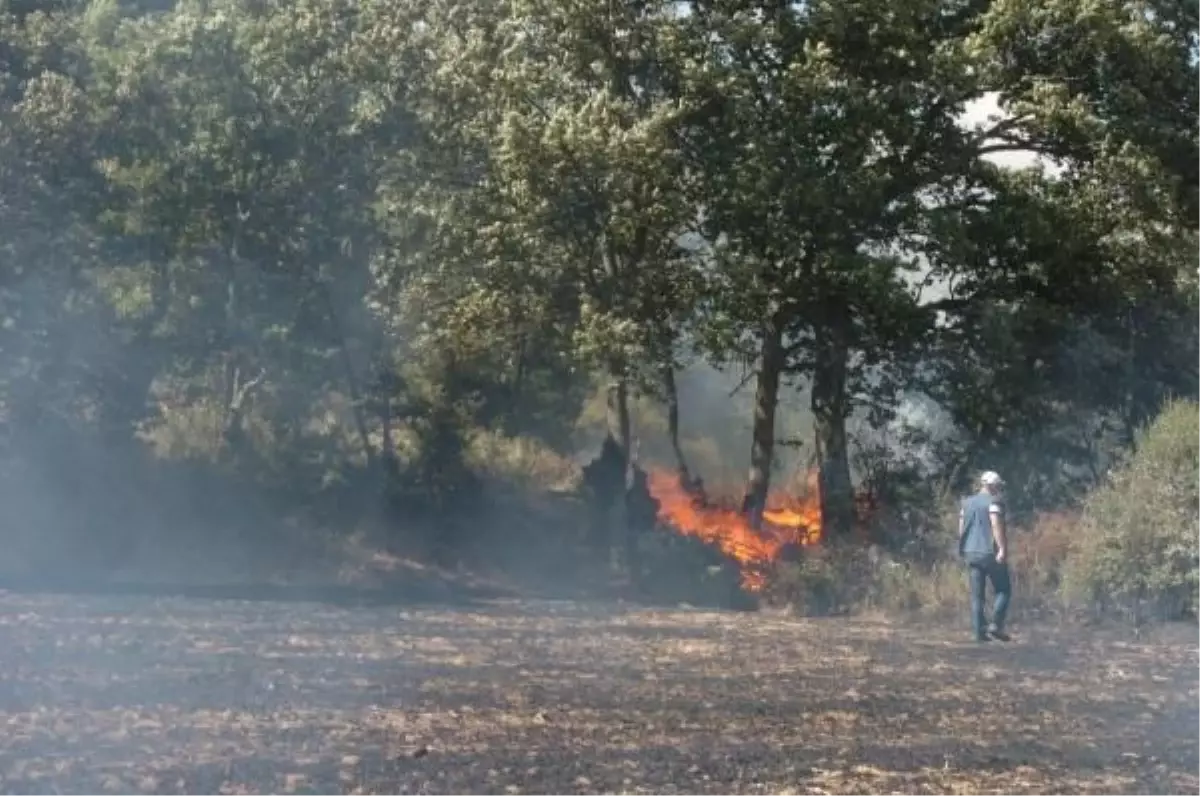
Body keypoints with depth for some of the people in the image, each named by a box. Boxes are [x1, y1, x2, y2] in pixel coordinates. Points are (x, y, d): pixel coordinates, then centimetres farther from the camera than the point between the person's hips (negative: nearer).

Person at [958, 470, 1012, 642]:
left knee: (977, 595, 7)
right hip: (990, 553, -6)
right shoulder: (994, 501, -7)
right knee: (1003, 590, 5)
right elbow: (996, 525, -19)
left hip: (971, 553, 6)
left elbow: (961, 528, 13)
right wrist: (1002, 549, -22)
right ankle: (995, 625, -8)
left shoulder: (967, 503, 13)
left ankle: (979, 631, 2)